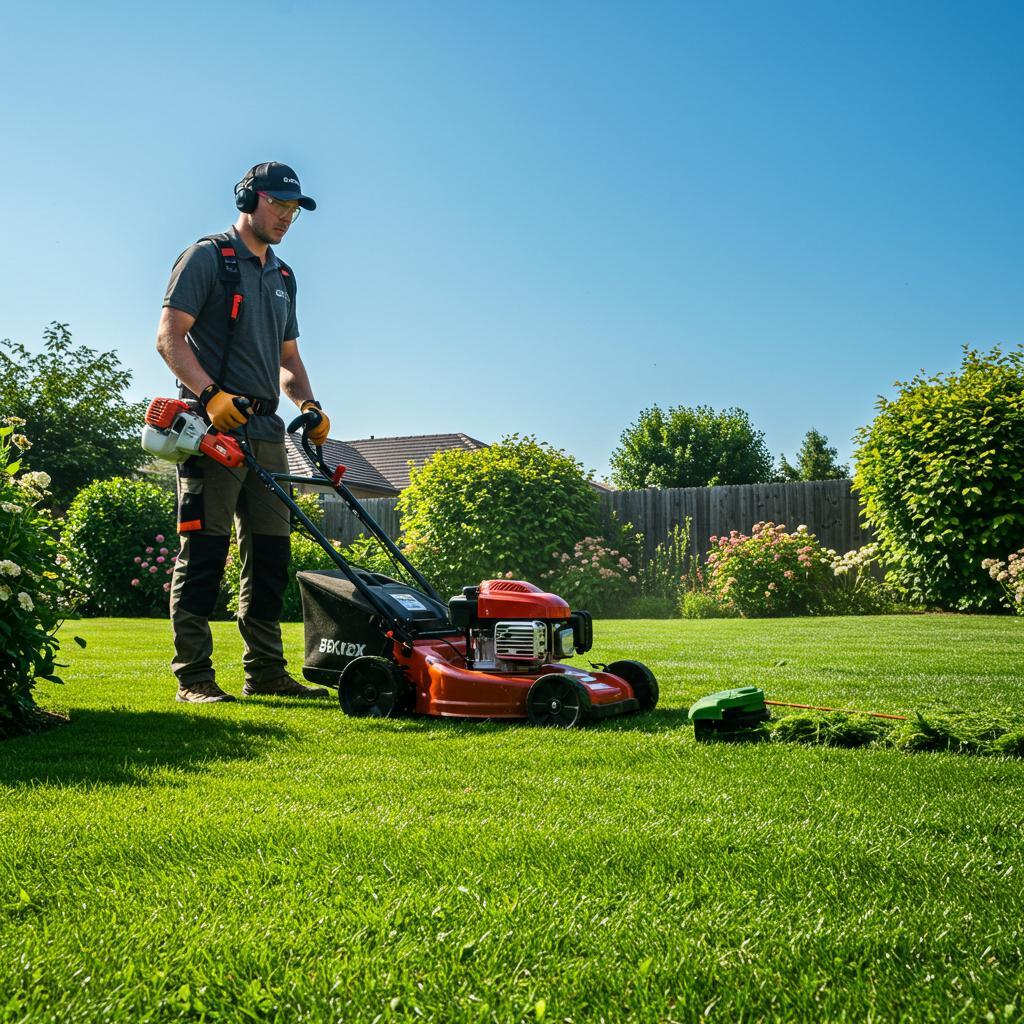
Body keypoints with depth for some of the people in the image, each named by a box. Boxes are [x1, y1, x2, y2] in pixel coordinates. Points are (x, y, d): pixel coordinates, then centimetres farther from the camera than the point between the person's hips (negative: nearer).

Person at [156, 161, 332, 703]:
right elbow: (169, 337, -9)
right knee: (204, 551, -7)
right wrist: (211, 394, -23)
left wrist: (308, 403, 7)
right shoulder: (207, 257, 0)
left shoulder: (282, 277, 22)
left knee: (271, 552, 7)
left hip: (266, 430, 8)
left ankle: (266, 671, 14)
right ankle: (193, 677, -3)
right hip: (212, 429, -8)